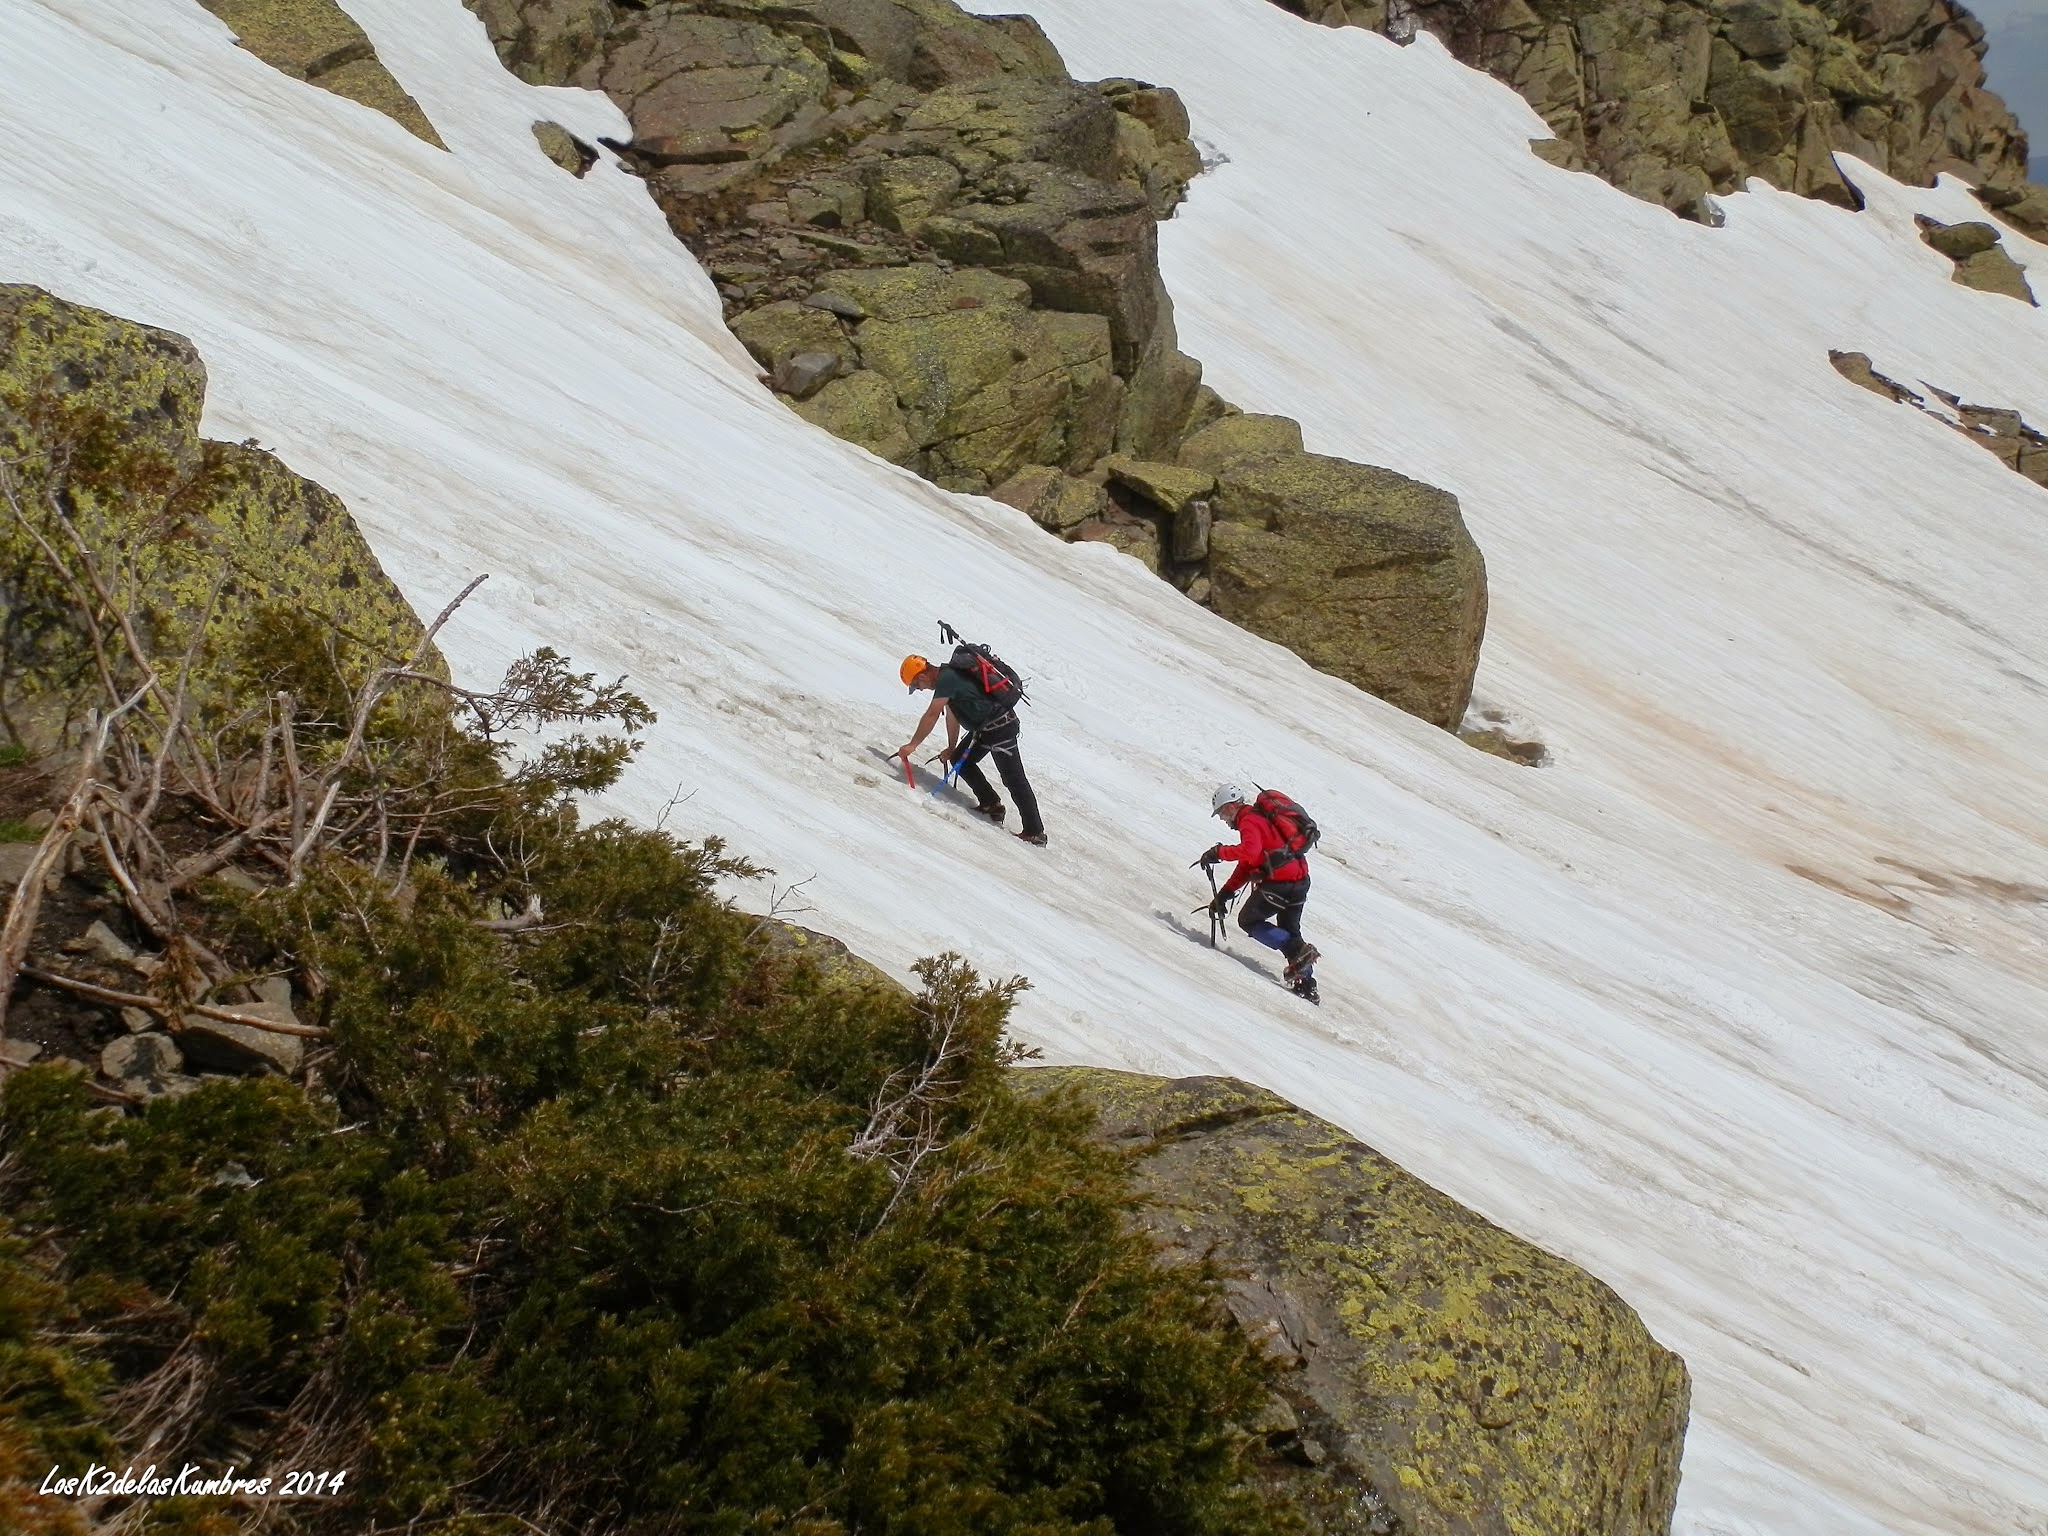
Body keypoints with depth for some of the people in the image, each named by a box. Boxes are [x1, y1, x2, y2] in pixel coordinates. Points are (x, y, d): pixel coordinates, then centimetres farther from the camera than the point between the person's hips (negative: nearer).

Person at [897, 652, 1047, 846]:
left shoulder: (947, 679, -17)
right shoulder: (949, 675, 14)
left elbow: (931, 716, -20)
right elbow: (952, 715, 23)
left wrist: (912, 745, -16)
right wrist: (951, 748, 29)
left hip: (999, 726, -10)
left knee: (1014, 779, -7)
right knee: (959, 759, 14)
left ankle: (1035, 832, -4)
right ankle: (991, 805, 16)